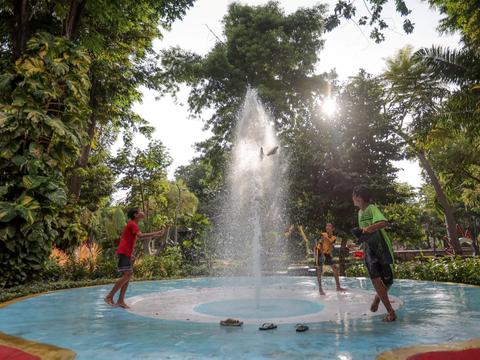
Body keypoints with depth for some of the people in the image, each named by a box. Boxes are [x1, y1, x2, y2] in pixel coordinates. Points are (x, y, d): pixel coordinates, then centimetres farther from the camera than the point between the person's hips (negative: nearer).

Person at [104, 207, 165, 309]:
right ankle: (109, 297, -6)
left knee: (128, 276, 5)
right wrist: (156, 233, -22)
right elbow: (141, 236, -26)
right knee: (127, 275, -13)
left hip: (127, 253, 10)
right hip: (124, 252, -10)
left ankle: (120, 301, 7)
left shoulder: (133, 225, 20)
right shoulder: (132, 224, -10)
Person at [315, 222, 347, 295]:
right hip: (320, 252, -5)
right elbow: (320, 245, -17)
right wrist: (323, 256, -24)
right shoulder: (323, 235, -17)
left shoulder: (334, 238, -4)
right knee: (319, 270, -7)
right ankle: (320, 289, -1)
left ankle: (338, 287, 9)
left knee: (335, 268, 2)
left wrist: (328, 240, -26)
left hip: (327, 253, 6)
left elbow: (331, 249, -13)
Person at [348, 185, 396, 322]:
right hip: (369, 249, 6)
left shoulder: (372, 208, -12)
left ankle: (378, 297, 34)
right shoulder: (360, 212, 13)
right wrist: (355, 245, 34)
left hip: (382, 248, -5)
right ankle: (391, 311, -3)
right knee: (375, 278, -12)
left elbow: (384, 223, -32)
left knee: (387, 281, 2)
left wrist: (371, 227, -49)